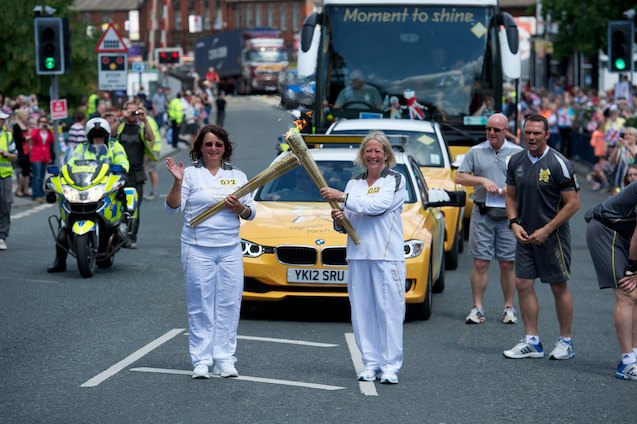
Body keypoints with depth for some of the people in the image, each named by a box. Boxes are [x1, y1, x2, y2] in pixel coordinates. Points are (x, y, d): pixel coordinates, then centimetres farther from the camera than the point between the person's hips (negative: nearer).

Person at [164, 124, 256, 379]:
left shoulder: (237, 176, 13)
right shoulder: (191, 174, 3)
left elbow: (251, 213, 14)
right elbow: (173, 209, -4)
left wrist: (239, 208, -8)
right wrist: (177, 182, -18)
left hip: (230, 250, 3)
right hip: (198, 250, -3)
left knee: (229, 305, 1)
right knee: (201, 306, -3)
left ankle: (225, 359, 7)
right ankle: (201, 361, 1)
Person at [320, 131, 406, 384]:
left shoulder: (395, 180, 2)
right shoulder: (353, 184, 18)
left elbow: (377, 205, -15)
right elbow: (346, 224, 19)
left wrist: (342, 197, -14)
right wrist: (339, 220, -4)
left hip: (388, 256, -5)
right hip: (358, 255, 5)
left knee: (389, 310, -7)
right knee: (362, 311, 2)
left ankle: (390, 366, -5)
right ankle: (370, 364, 8)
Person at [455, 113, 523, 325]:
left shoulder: (518, 153, 7)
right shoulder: (476, 152, 8)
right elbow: (460, 177, 5)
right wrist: (482, 181, -8)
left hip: (508, 215, 0)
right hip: (482, 214, 0)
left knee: (507, 264, 2)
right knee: (480, 263, -2)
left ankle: (509, 308, 10)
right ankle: (477, 308, 2)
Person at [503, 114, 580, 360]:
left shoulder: (558, 164, -13)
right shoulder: (516, 162, 5)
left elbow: (573, 203, -13)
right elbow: (511, 196, 15)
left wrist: (546, 231, -15)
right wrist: (514, 223, -2)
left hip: (552, 236, -5)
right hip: (525, 236, 6)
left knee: (559, 288, 2)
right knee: (523, 285, 4)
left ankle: (566, 342, 14)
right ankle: (532, 342, 12)